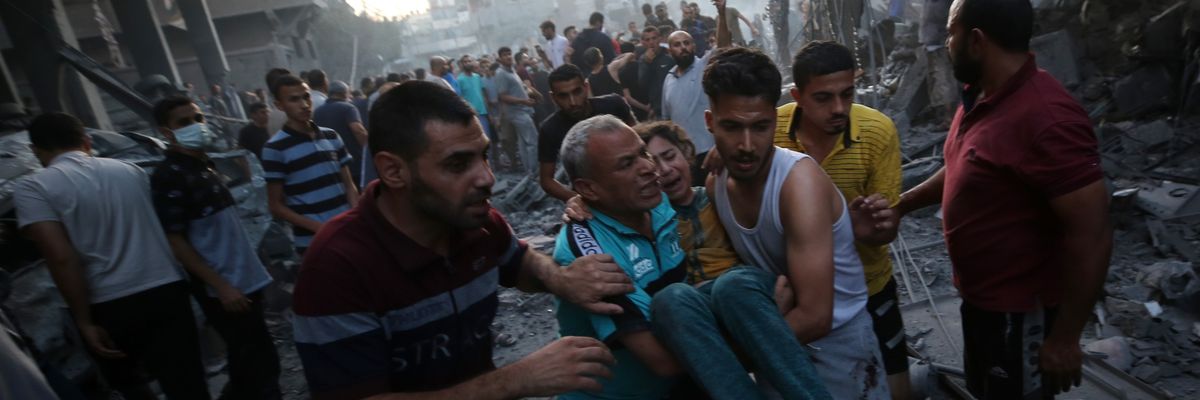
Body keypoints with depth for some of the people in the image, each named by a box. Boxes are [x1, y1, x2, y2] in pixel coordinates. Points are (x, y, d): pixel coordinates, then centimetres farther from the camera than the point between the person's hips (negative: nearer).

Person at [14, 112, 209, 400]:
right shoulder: (131, 170, 11)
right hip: (167, 291, 3)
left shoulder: (32, 188, -3)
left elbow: (61, 258, -13)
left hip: (109, 307, -2)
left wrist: (84, 321, -9)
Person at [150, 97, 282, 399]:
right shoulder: (169, 176, -13)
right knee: (261, 365, -3)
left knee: (248, 364, 18)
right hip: (223, 288, -8)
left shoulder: (205, 165, 12)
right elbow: (175, 241, -16)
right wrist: (220, 286, -19)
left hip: (245, 279, 8)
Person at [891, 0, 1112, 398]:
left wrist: (1063, 338, -22)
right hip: (979, 297, 9)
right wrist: (901, 204, 13)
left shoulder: (1046, 117, -28)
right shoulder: (980, 96, 1)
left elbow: (1092, 236, -27)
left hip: (1020, 312, -8)